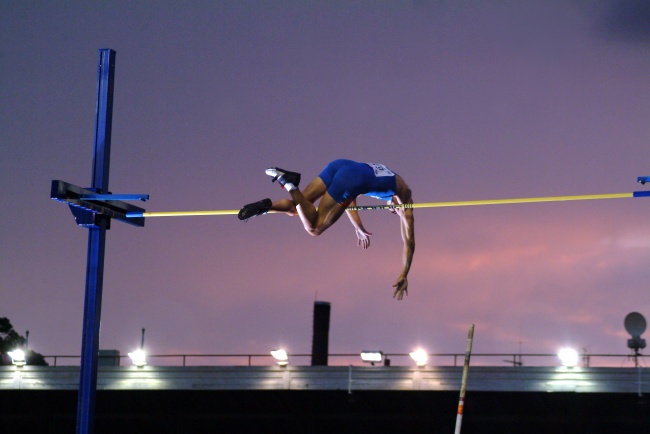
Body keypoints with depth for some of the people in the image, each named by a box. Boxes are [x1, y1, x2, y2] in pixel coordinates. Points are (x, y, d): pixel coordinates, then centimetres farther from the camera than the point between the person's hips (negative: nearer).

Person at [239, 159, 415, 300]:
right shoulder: (405, 198, 27)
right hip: (353, 180, -6)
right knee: (314, 228, -5)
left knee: (295, 209, 17)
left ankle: (266, 205, -13)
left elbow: (347, 196, 49)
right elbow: (409, 241, 24)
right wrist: (404, 276, 29)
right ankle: (290, 184, -23)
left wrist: (359, 228, 52)